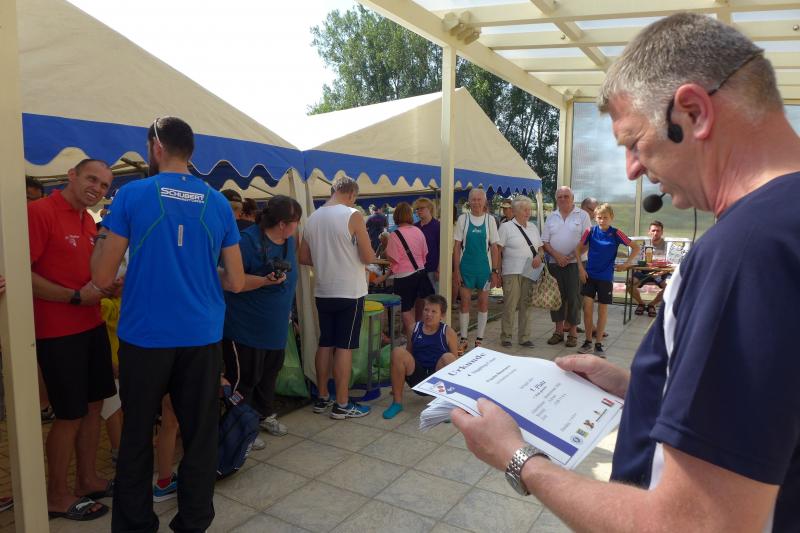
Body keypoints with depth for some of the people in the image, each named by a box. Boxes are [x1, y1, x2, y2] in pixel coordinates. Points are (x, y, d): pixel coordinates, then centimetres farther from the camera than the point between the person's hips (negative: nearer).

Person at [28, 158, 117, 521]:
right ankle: (57, 495, 21)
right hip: (57, 333, -8)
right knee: (70, 415, 2)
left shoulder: (89, 222, 11)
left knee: (94, 405, 15)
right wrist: (76, 297, -20)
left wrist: (110, 286, 3)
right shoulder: (39, 211, -14)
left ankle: (87, 480, 31)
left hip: (92, 327, 8)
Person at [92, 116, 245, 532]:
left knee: (136, 437, 15)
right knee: (200, 435, 13)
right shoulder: (218, 203, 3)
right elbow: (236, 282, 3)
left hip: (144, 337, -2)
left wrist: (99, 242, 16)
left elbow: (102, 277, -4)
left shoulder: (132, 195, -5)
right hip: (202, 338, 2)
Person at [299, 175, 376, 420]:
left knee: (325, 344, 14)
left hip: (323, 292, 6)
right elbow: (368, 257, -14)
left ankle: (322, 398, 24)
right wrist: (370, 251, 8)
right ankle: (342, 404, 9)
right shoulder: (353, 216, -14)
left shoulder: (313, 218, 3)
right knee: (344, 347, 1)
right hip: (350, 293, -5)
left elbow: (303, 258, 9)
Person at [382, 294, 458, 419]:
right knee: (398, 351, -22)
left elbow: (454, 362, 3)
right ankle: (397, 402, -9)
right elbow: (408, 354, 16)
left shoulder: (448, 333, -1)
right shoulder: (415, 328, 6)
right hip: (417, 378, 2)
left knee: (448, 357, -32)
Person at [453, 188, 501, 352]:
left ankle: (479, 339, 19)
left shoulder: (490, 219, 1)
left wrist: (495, 271, -1)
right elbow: (457, 246, 0)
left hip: (484, 267, 1)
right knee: (464, 303, 4)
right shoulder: (463, 219, -1)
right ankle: (463, 339, 14)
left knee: (483, 304, 7)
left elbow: (494, 247, 3)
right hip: (466, 266, -1)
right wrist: (456, 270, -5)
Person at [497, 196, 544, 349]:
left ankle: (524, 337, 18)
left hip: (530, 272, 5)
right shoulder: (506, 227, -1)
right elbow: (498, 250, -4)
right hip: (512, 273, -5)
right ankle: (506, 337, 10)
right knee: (510, 305, -2)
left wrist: (539, 256, -2)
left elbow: (540, 247, 21)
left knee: (526, 305, 9)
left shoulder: (533, 227, 15)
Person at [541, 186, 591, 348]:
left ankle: (572, 332, 9)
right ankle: (559, 330, 17)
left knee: (574, 297, -1)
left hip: (575, 263, -3)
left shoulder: (582, 215, 0)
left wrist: (571, 257, -13)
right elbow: (545, 241, 7)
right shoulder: (551, 217, 11)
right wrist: (556, 255, -9)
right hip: (554, 263, 3)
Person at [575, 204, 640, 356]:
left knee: (602, 310, 6)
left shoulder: (616, 233, -6)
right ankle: (588, 341, 13)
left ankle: (598, 344, 16)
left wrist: (626, 264, -6)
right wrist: (580, 267, -2)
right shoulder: (590, 231, -3)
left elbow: (636, 248, 0)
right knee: (587, 307, -2)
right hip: (589, 275, 1)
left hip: (606, 277, -1)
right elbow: (578, 249, 7)